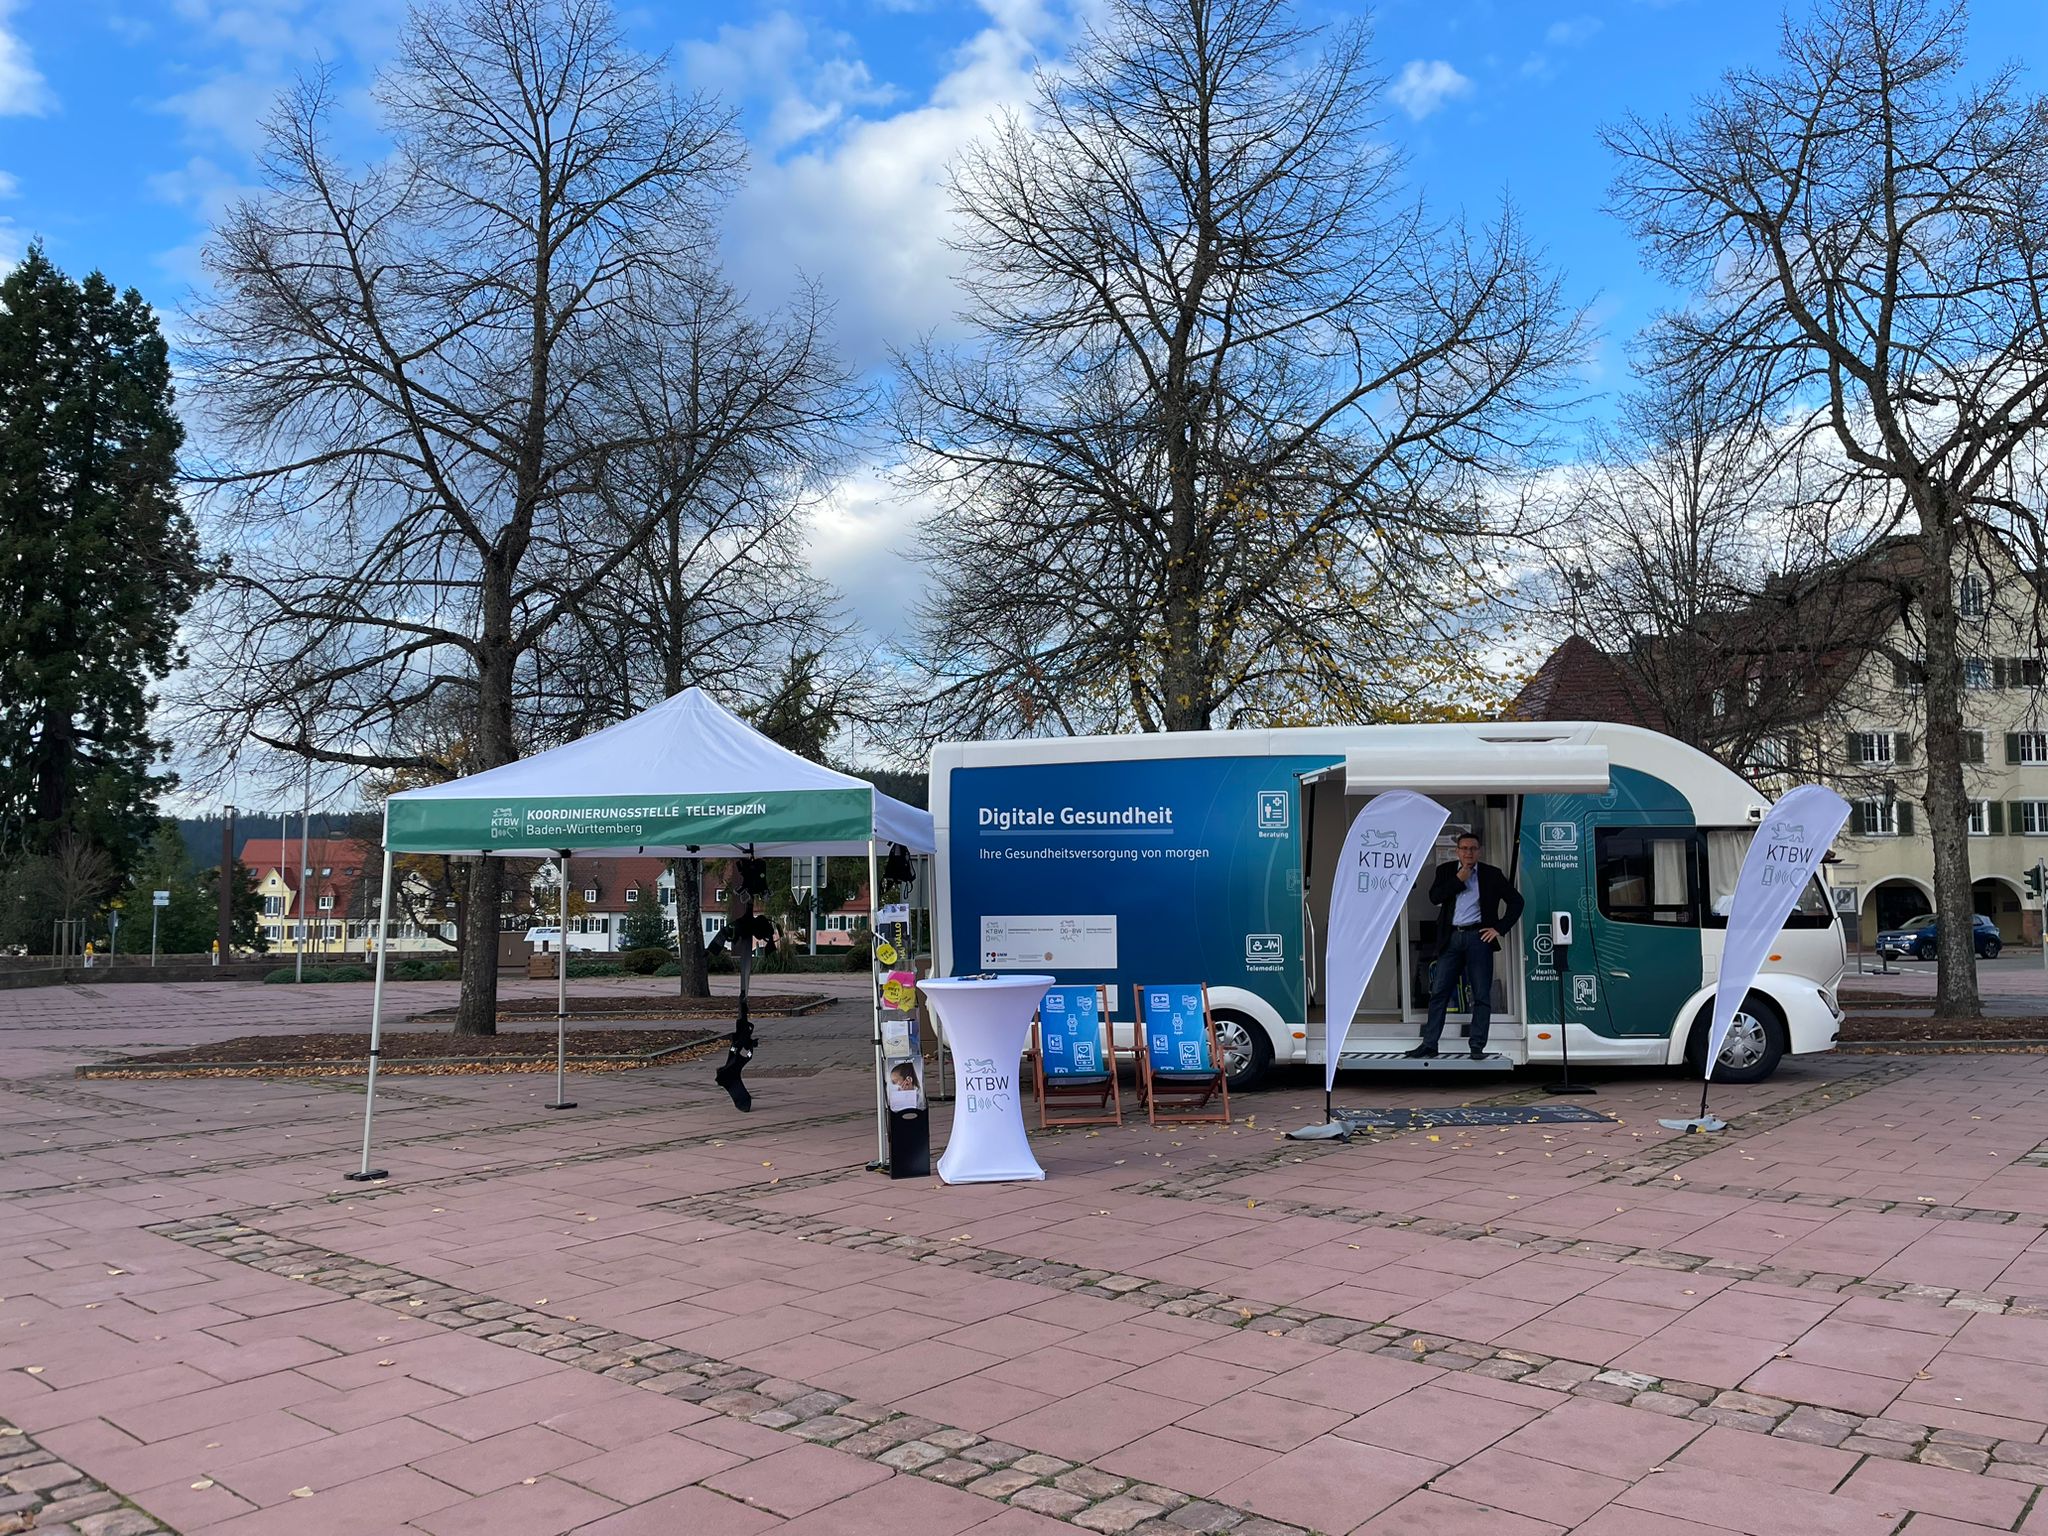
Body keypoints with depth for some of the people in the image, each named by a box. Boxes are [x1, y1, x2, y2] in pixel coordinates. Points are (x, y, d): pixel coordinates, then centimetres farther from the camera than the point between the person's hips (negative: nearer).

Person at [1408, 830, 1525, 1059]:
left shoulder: (1491, 874, 5)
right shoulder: (1446, 870, 10)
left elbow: (1516, 901, 6)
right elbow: (1434, 897, -4)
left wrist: (1499, 928, -2)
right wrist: (1459, 879, -9)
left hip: (1478, 937, -1)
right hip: (1451, 938, 2)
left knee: (1482, 995, -1)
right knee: (1438, 991, 0)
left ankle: (1477, 1047, 4)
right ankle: (1429, 1043, 4)